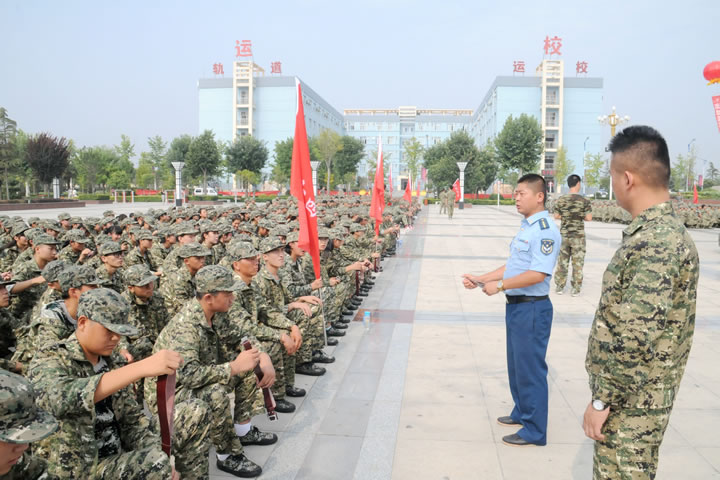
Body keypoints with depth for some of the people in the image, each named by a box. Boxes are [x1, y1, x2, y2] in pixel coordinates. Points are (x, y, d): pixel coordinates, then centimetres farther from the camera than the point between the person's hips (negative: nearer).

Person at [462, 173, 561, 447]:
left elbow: (538, 274, -25)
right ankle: (521, 413, 38)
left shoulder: (545, 229, -18)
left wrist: (499, 285, -20)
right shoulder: (526, 227, 12)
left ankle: (534, 431, 14)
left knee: (530, 369, 1)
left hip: (532, 308, -9)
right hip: (516, 306, 10)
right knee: (516, 364, 21)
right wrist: (480, 279, 11)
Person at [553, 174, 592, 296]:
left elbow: (556, 216, 2)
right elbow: (588, 218, -10)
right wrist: (580, 216, 9)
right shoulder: (585, 201, -8)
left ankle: (559, 286, 16)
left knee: (562, 261, 11)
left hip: (564, 234, 2)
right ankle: (576, 289, 9)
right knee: (577, 262, 5)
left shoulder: (561, 200, -2)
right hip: (578, 236, -2)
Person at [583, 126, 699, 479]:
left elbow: (634, 337, -28)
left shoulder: (654, 244, -24)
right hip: (636, 395, 9)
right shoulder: (665, 231, 8)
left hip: (631, 403, -9)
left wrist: (602, 400, -18)